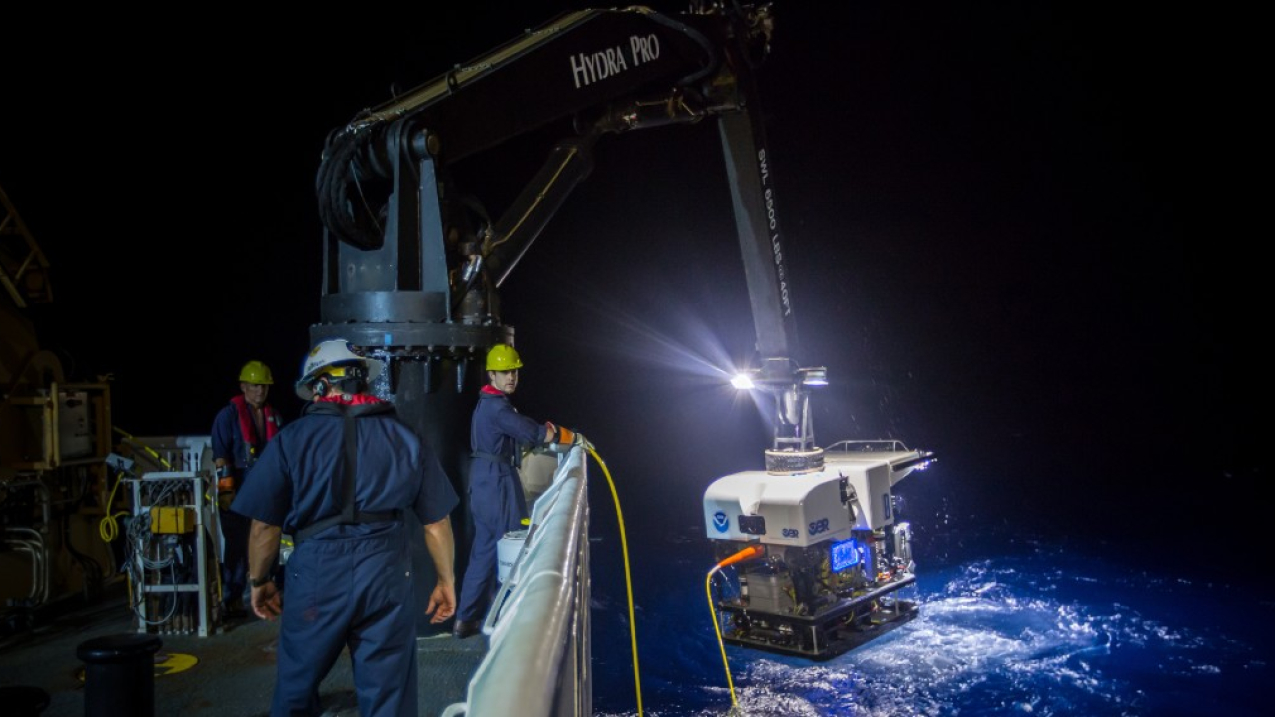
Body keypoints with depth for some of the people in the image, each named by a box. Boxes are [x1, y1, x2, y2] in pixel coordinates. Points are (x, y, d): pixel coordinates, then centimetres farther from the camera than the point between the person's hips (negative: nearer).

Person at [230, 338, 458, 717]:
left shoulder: (293, 438, -3)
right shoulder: (405, 437, 2)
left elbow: (264, 527, -1)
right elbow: (437, 523, 4)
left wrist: (259, 581, 15)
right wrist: (446, 580, 16)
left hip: (316, 574, -1)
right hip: (388, 575, 1)